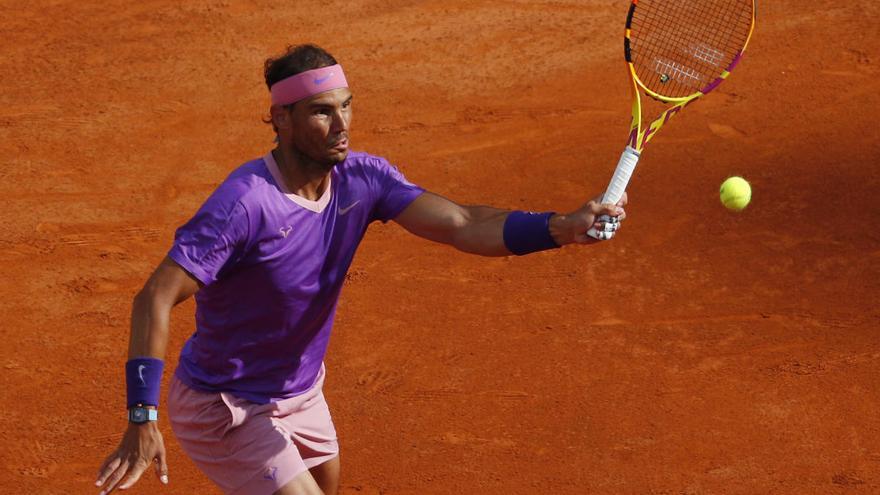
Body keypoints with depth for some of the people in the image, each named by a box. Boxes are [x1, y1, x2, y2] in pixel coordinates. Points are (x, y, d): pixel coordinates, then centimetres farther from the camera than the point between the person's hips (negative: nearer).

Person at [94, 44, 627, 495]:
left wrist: (563, 227, -39)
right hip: (224, 409, -8)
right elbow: (156, 297, -33)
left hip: (299, 394, 8)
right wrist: (142, 419, -42)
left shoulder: (362, 178, -11)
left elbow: (462, 225, -22)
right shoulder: (246, 202, -31)